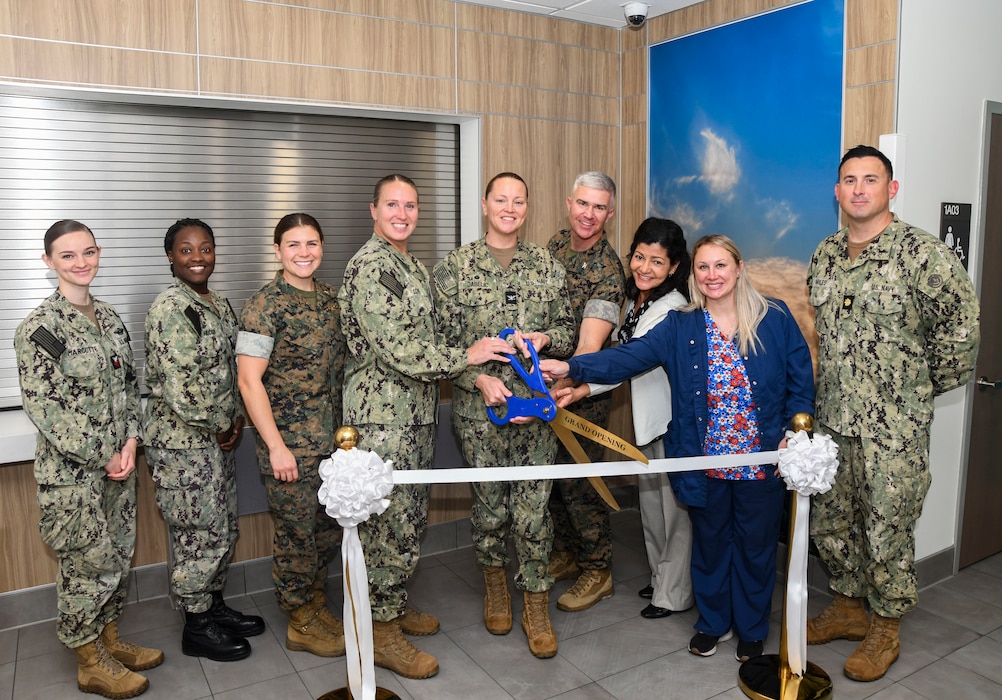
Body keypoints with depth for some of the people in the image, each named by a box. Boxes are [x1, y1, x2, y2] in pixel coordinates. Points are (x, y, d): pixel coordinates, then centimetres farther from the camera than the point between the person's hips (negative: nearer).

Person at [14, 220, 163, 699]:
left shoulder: (109, 318, 7)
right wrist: (103, 457, -14)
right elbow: (43, 408, -17)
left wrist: (131, 441, -3)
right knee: (88, 565, 5)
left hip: (118, 462, 7)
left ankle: (110, 642, 36)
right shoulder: (38, 328, -14)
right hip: (72, 472, -7)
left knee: (119, 557, 17)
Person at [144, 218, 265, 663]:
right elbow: (177, 384, -22)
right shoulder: (169, 309, -17)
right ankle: (196, 628, 20)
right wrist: (218, 425, -12)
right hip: (183, 440, -8)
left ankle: (214, 606, 36)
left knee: (224, 527, 18)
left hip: (219, 436, 8)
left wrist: (236, 418, 3)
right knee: (199, 533, 3)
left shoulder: (221, 305, 9)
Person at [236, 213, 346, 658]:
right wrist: (276, 446, -17)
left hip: (334, 438, 7)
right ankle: (301, 624, 25)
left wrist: (348, 429, 13)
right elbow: (249, 380, -15)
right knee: (297, 533, 6)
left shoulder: (331, 299, 8)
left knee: (330, 528, 16)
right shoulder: (265, 305, -12)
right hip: (291, 442, -6)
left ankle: (315, 601, 37)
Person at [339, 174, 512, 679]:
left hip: (417, 411, 9)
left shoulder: (413, 266, 15)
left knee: (409, 518, 17)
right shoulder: (369, 266, -14)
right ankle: (381, 632, 14)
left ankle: (392, 605, 34)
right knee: (390, 523, -1)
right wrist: (465, 357, -13)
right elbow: (396, 350, -21)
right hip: (383, 415, -9)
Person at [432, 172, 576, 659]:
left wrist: (545, 339, -9)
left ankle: (536, 605, 20)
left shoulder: (548, 266, 9)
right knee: (489, 505, 10)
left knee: (534, 508, 2)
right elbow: (443, 340, -2)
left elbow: (568, 332, 12)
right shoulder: (454, 267, 1)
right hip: (479, 406, -1)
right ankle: (495, 587, 36)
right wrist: (479, 378, -15)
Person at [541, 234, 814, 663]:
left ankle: (752, 629, 37)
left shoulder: (775, 318, -3)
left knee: (756, 545, 14)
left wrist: (792, 435, -8)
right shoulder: (679, 327, -1)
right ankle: (712, 622, 39)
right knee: (709, 542, 17)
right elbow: (628, 358, -11)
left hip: (762, 462, -1)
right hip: (705, 462, 1)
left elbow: (801, 382, 1)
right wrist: (572, 367, -24)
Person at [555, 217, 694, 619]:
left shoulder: (673, 310, -22)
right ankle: (661, 576, 37)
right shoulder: (635, 300, 6)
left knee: (674, 503, 4)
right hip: (648, 416, 9)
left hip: (674, 417, -9)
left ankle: (674, 593, 21)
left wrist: (579, 389, -40)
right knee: (650, 498, 19)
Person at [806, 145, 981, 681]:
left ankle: (886, 630, 27)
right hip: (830, 419, 6)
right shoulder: (825, 254, 8)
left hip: (893, 427, -6)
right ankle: (848, 608, 37)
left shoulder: (920, 252, -12)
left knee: (887, 529, 6)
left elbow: (961, 325, -10)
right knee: (829, 520, 16)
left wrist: (925, 386, -2)